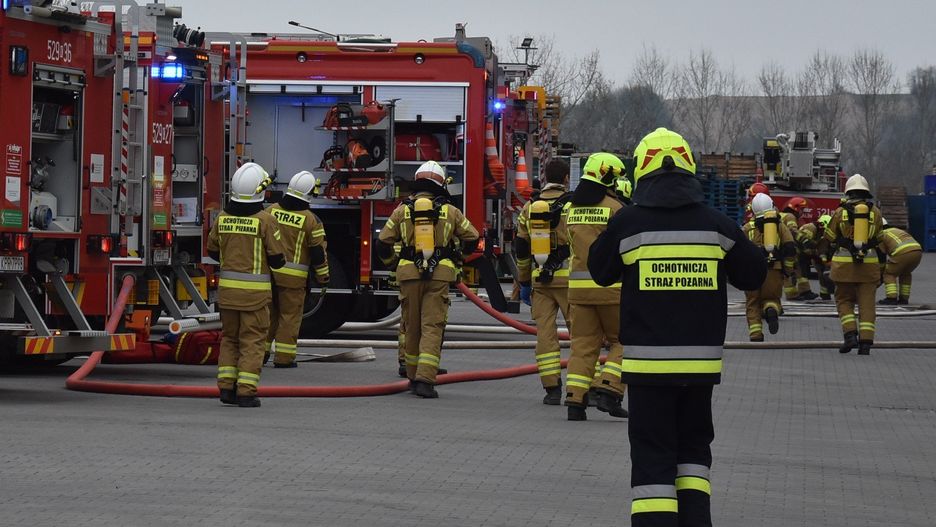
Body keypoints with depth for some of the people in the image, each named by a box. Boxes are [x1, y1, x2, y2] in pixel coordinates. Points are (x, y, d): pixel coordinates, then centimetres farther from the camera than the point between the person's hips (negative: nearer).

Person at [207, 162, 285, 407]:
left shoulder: (223, 218, 1)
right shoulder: (265, 220, -13)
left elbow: (213, 251, 12)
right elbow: (277, 259, -11)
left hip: (227, 286, 4)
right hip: (255, 290, -4)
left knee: (229, 337, 16)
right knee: (252, 341, 1)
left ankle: (226, 387, 10)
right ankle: (246, 392, -3)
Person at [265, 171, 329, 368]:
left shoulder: (271, 211, 2)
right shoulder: (310, 220, -9)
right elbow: (318, 252, -6)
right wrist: (323, 278, 5)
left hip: (267, 272, 4)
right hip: (293, 277, -4)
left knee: (267, 314, 15)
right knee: (289, 316, 4)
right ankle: (283, 358, 3)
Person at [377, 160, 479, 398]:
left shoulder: (402, 210, 5)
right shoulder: (449, 211, 5)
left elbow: (383, 242, 6)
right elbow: (472, 238, 11)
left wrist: (389, 262, 27)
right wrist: (458, 253, 32)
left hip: (409, 274, 1)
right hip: (439, 276, -1)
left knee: (412, 327, 14)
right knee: (432, 327, -4)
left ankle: (413, 377, 24)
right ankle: (425, 380, -15)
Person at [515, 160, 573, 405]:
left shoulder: (529, 208, 9)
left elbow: (521, 249, 12)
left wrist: (524, 283, 20)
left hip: (539, 280, 4)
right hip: (568, 278, -4)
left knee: (545, 333, 4)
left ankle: (552, 388, 0)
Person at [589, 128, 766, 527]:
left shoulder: (628, 224, -7)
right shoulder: (716, 224, -2)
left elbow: (601, 271, 9)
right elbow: (754, 275, 9)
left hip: (648, 361, -2)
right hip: (701, 360, 2)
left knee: (652, 458, 1)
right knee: (694, 447, 20)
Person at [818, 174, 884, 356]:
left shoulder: (841, 212, 1)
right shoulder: (875, 212, 5)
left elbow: (828, 239, 9)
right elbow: (879, 239, 14)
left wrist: (817, 252, 26)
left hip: (844, 263, -1)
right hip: (869, 264, 1)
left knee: (844, 300, 12)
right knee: (867, 303, 4)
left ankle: (850, 334, -6)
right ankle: (865, 342, -3)